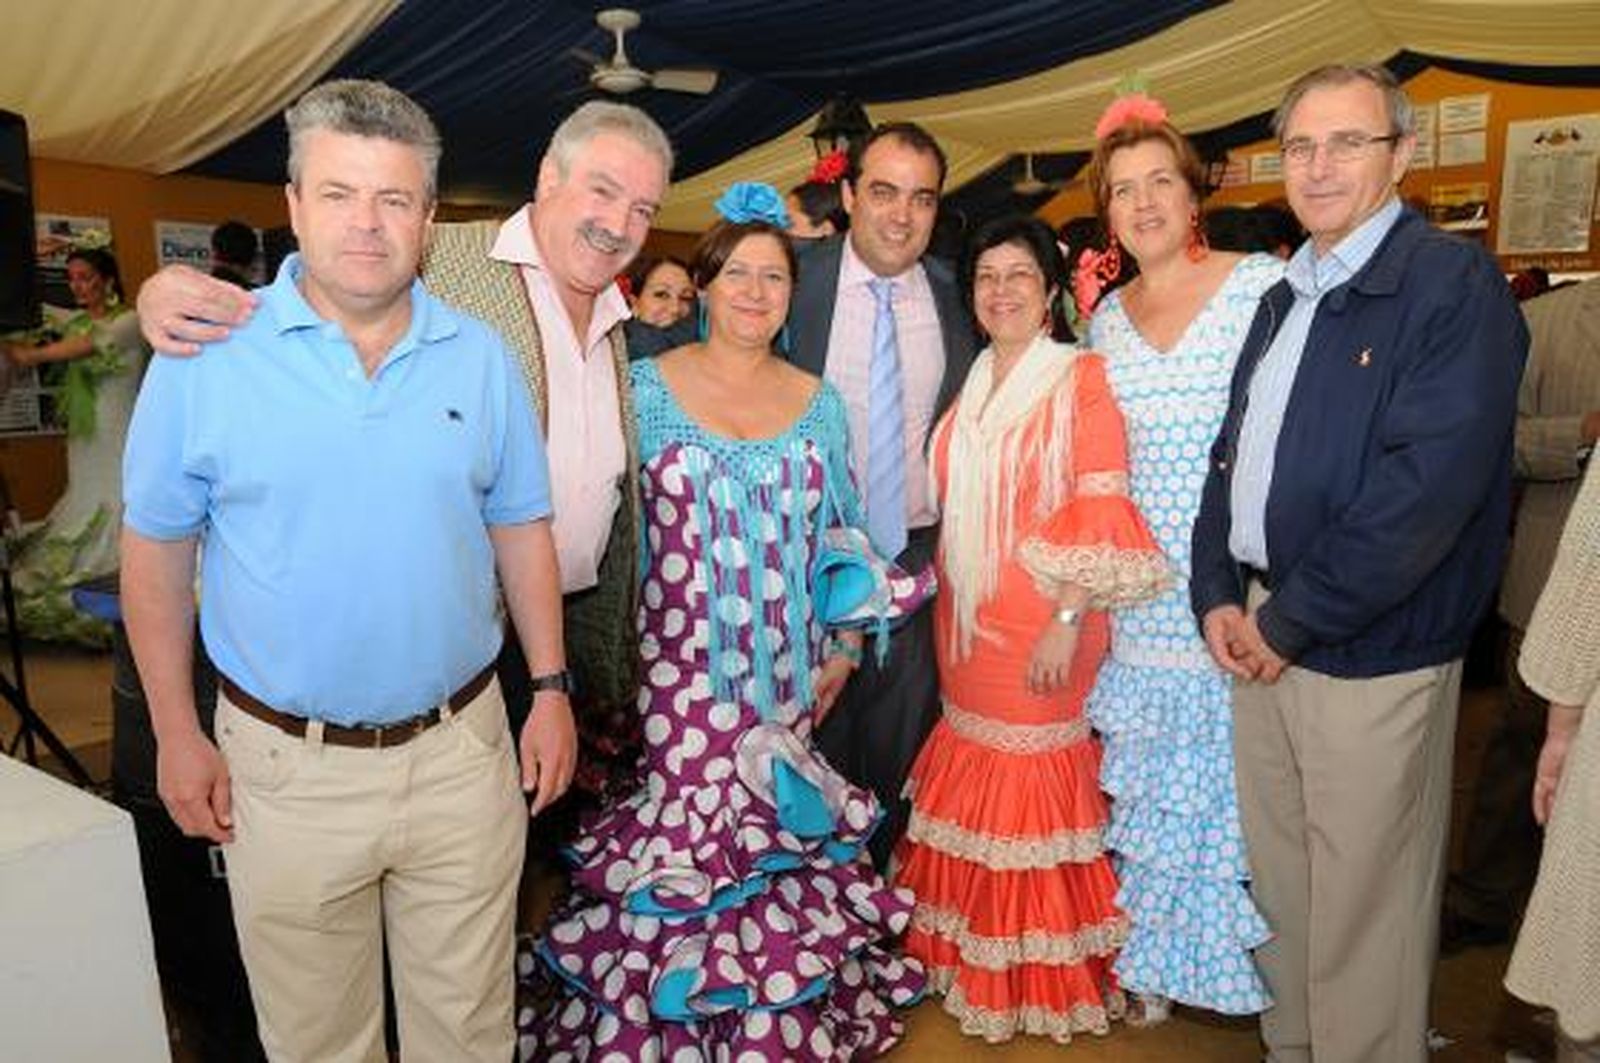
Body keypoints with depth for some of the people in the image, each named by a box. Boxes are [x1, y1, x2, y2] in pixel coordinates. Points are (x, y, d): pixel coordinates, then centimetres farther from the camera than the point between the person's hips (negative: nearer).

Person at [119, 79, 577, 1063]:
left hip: (462, 750, 2)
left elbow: (521, 531, 5)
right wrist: (177, 734, 0)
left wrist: (552, 688, 2)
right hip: (285, 762, -1)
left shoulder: (482, 358, -1)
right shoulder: (205, 356, -7)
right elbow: (158, 554, 0)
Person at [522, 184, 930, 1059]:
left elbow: (838, 534, 12)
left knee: (773, 821, 9)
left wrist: (843, 643, 10)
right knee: (681, 831, 1)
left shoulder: (818, 401, 7)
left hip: (785, 669, 3)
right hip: (682, 665, -2)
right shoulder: (647, 387, -1)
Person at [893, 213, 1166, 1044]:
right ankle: (978, 959, 33)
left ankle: (1041, 976, 24)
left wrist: (1067, 620, -19)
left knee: (1032, 785, 3)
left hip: (1040, 629, -6)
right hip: (966, 620, 6)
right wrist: (944, 603, 12)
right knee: (975, 776, 14)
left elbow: (1103, 516, -13)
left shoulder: (1081, 377, -8)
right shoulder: (973, 386, 11)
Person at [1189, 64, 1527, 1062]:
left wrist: (1292, 622, -15)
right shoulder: (1284, 299, 14)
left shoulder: (1455, 284, -11)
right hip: (1261, 638, 7)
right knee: (1281, 884, 19)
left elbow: (1428, 485, -20)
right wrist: (1219, 595, 2)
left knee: (1362, 907, 7)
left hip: (1370, 654, -7)